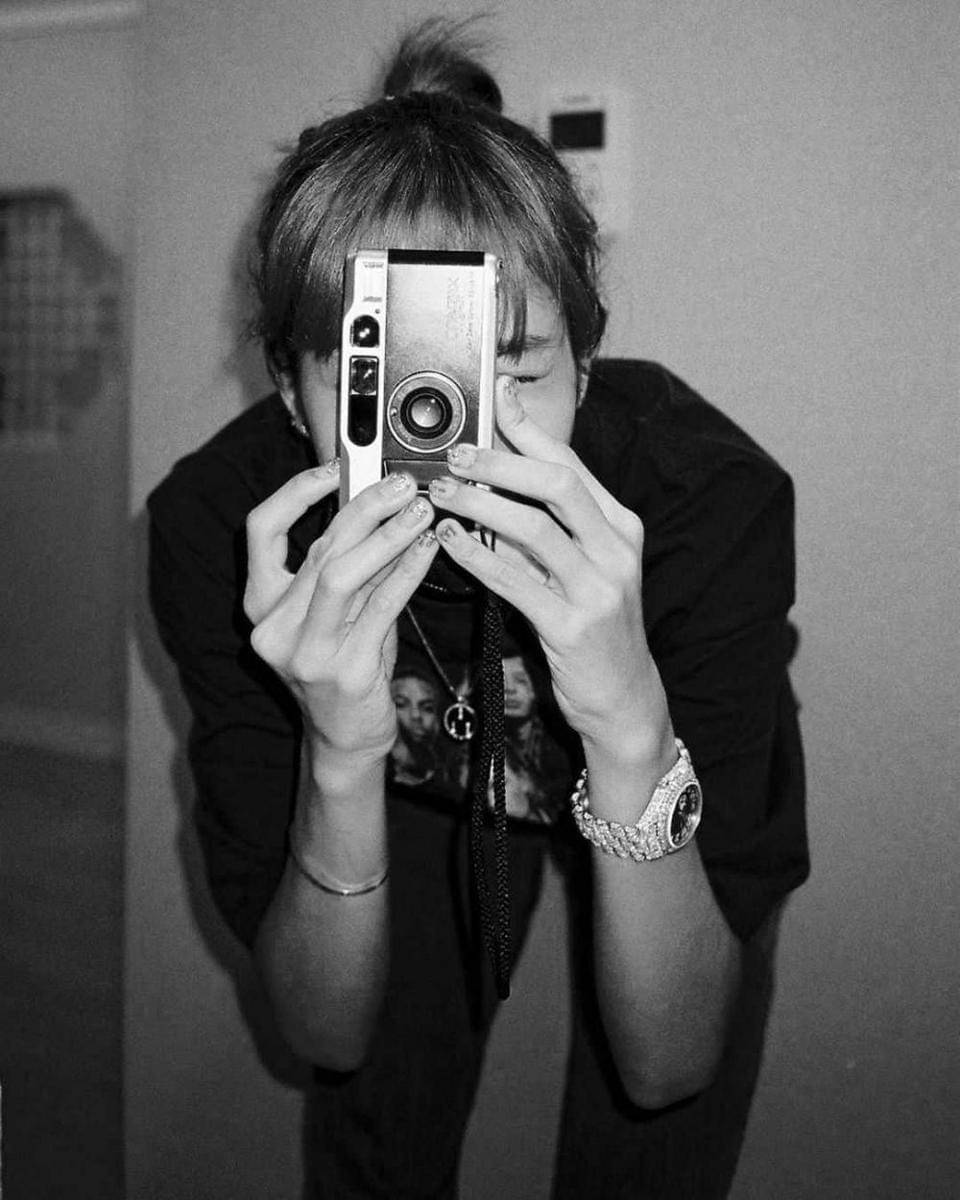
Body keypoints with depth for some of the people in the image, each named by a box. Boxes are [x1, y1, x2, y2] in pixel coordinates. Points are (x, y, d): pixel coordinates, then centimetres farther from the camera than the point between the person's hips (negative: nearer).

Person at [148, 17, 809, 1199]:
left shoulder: (714, 494, -37)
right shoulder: (215, 523, -32)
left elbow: (670, 1069, -33)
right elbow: (325, 1035, -26)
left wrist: (635, 734, -50)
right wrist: (342, 768, -45)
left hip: (674, 793, 0)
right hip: (417, 784, 1)